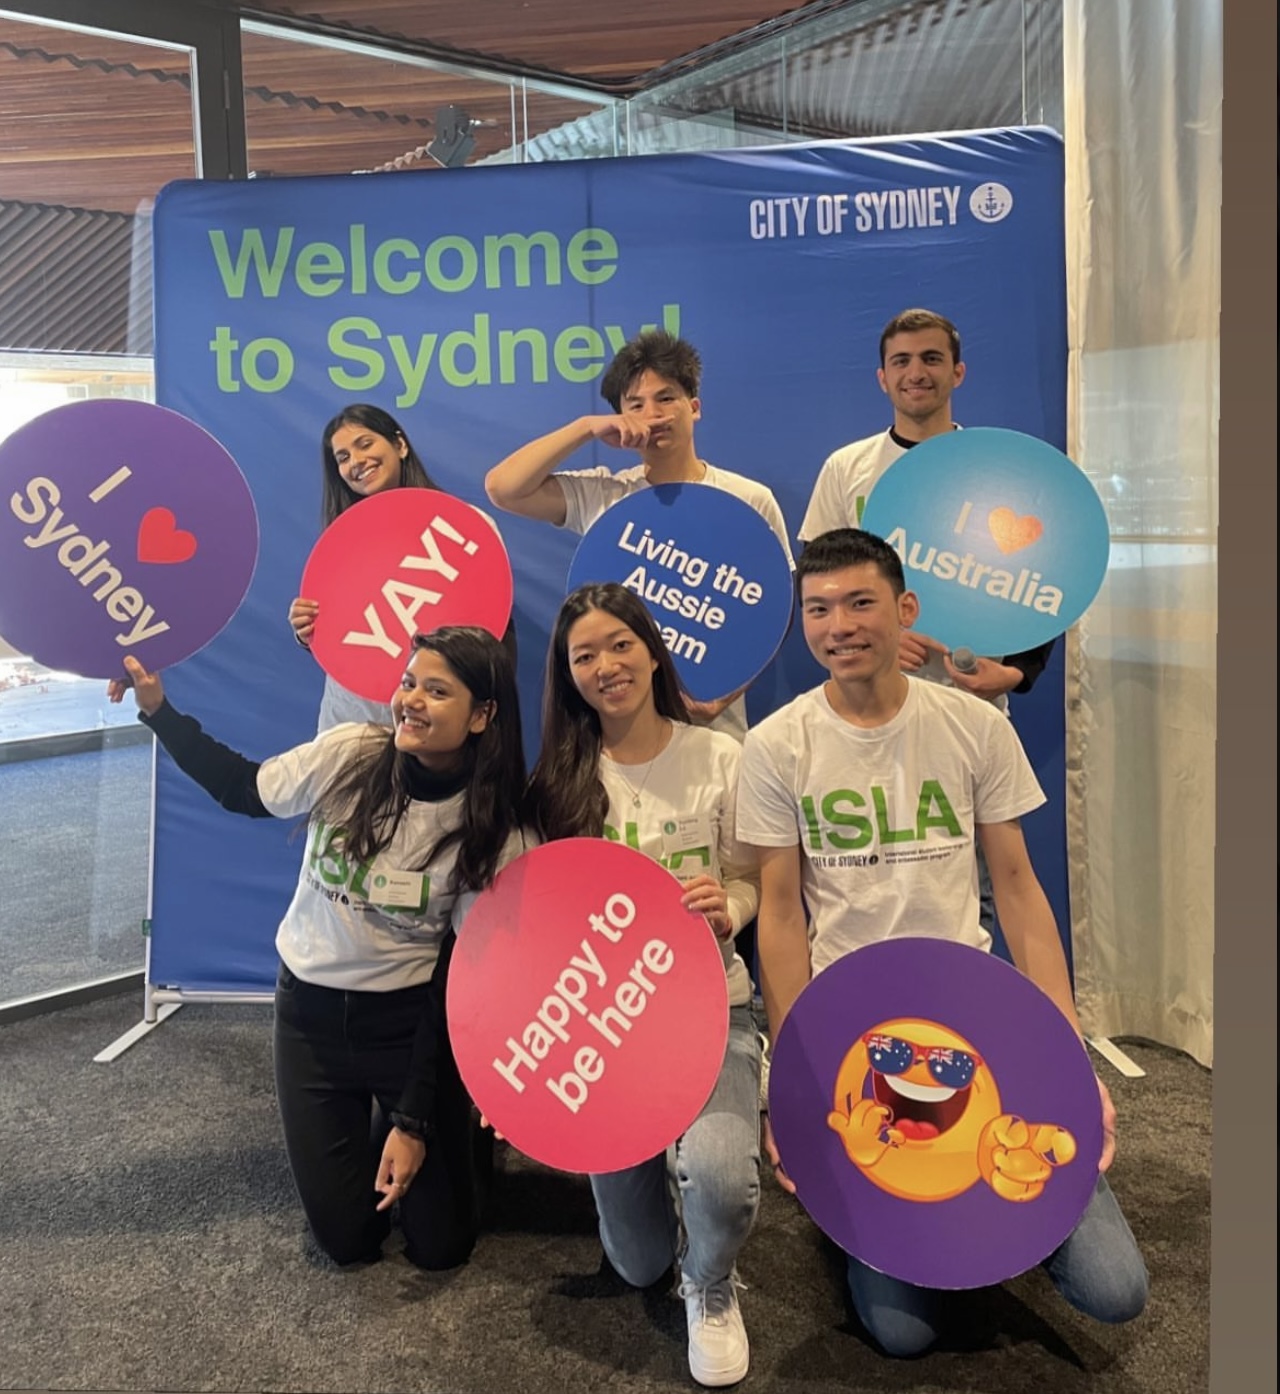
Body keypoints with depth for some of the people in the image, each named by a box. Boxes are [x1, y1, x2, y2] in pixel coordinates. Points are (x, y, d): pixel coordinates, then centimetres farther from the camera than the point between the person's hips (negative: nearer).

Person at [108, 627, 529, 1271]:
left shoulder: (493, 835, -17)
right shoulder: (346, 755, -16)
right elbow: (243, 789, 3)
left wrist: (416, 1119, -13)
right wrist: (157, 708, -7)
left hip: (410, 1020, -1)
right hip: (310, 1011, 1)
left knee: (440, 1246, 5)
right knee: (348, 1238, 6)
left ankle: (439, 1127, 33)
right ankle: (352, 1134, 35)